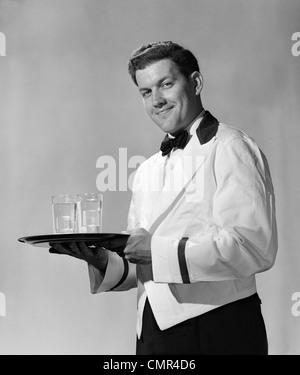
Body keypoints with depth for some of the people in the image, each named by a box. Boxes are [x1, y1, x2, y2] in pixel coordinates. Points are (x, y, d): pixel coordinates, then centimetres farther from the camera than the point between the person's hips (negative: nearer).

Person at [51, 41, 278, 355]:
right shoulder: (147, 171, 15)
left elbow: (255, 247, -18)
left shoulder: (230, 149, -7)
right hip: (152, 332, 6)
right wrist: (105, 261, -3)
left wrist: (160, 249, -20)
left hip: (218, 334, -6)